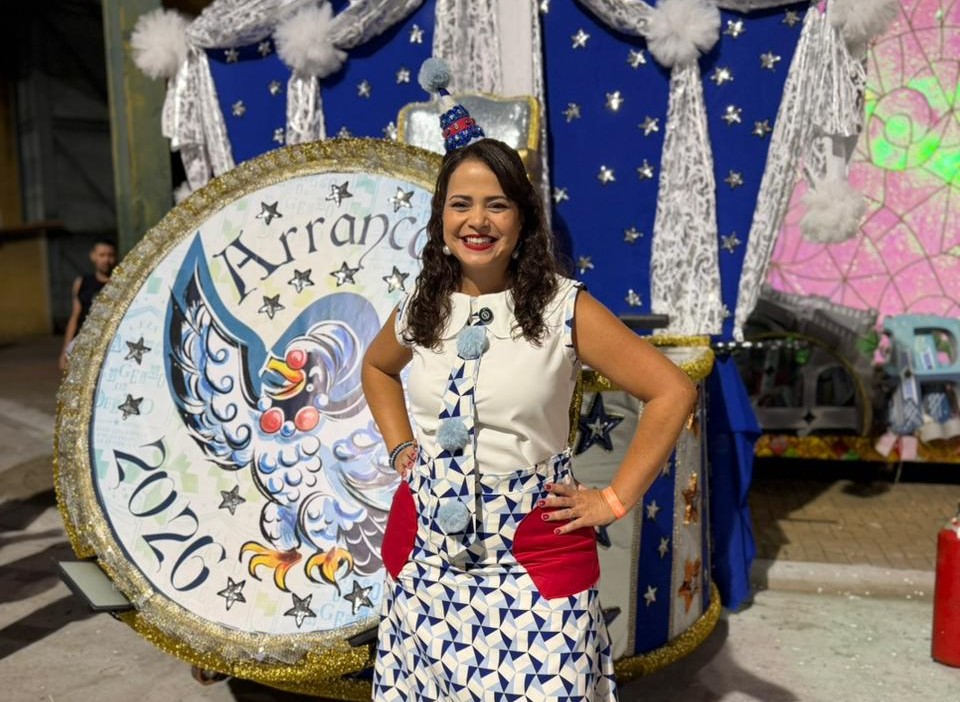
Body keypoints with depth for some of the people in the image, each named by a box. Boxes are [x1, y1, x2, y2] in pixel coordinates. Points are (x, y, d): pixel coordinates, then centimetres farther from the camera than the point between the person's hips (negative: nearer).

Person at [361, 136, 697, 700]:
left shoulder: (565, 308, -12)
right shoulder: (419, 310, 1)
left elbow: (673, 392, -10)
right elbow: (377, 369, 24)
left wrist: (616, 499, -10)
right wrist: (400, 448, 10)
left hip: (534, 555, -4)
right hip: (426, 548, 4)